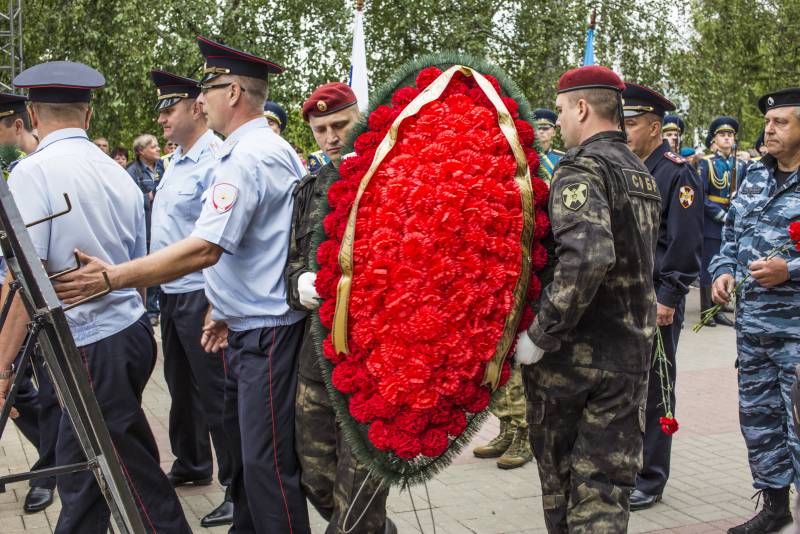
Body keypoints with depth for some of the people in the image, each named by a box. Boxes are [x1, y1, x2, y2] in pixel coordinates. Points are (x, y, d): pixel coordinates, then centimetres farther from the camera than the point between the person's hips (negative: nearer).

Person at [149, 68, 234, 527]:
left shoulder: (216, 160, -17)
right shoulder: (175, 162, 13)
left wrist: (217, 306, -26)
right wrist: (153, 283, 21)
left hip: (201, 295, -9)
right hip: (171, 294, 9)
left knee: (214, 394, -2)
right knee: (181, 386, 21)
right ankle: (191, 465, 38)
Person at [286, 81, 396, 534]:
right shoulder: (310, 189, 14)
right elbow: (293, 258, 17)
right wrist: (300, 283, -5)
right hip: (319, 349, 6)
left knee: (359, 477, -1)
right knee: (316, 476, 14)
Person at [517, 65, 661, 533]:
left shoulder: (582, 169, -14)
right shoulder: (644, 175, 12)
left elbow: (587, 256, -30)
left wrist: (541, 335, -24)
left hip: (570, 353, -6)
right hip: (632, 351, 6)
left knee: (558, 468, 14)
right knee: (606, 483, 6)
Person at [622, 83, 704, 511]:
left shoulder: (677, 173, -9)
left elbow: (685, 243, -15)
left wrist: (669, 298, -18)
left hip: (655, 301, -7)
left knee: (652, 390, 2)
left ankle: (649, 481, 12)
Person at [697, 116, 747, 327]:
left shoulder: (741, 165, 10)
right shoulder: (706, 163, -3)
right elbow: (701, 197, -10)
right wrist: (722, 215, -15)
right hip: (711, 224, -5)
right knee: (708, 268, 0)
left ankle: (719, 310, 16)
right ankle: (706, 311, 6)